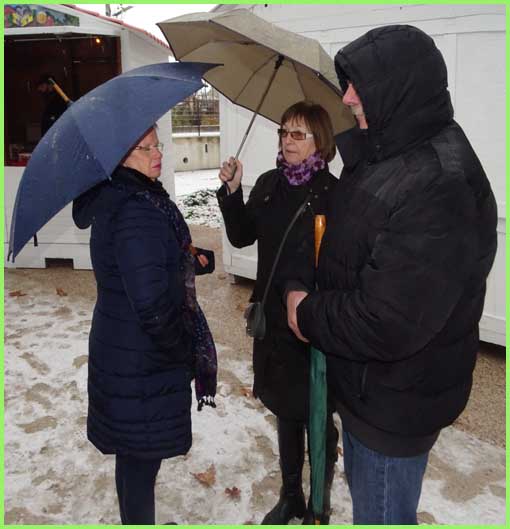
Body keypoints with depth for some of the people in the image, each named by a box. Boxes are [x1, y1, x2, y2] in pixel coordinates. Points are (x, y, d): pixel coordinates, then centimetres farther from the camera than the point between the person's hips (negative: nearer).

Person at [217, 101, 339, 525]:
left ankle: (320, 503, 35)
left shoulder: (333, 193, -13)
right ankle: (290, 496, 41)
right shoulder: (268, 184, 3)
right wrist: (232, 191, -5)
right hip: (274, 316, 6)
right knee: (286, 410, 20)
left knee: (316, 414, 11)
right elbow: (242, 237, 6)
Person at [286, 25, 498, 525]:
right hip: (365, 384, 9)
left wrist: (309, 315, -17)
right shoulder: (386, 156, 3)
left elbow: (387, 324, -33)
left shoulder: (440, 186, -31)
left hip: (395, 402, -9)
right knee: (362, 489, 30)